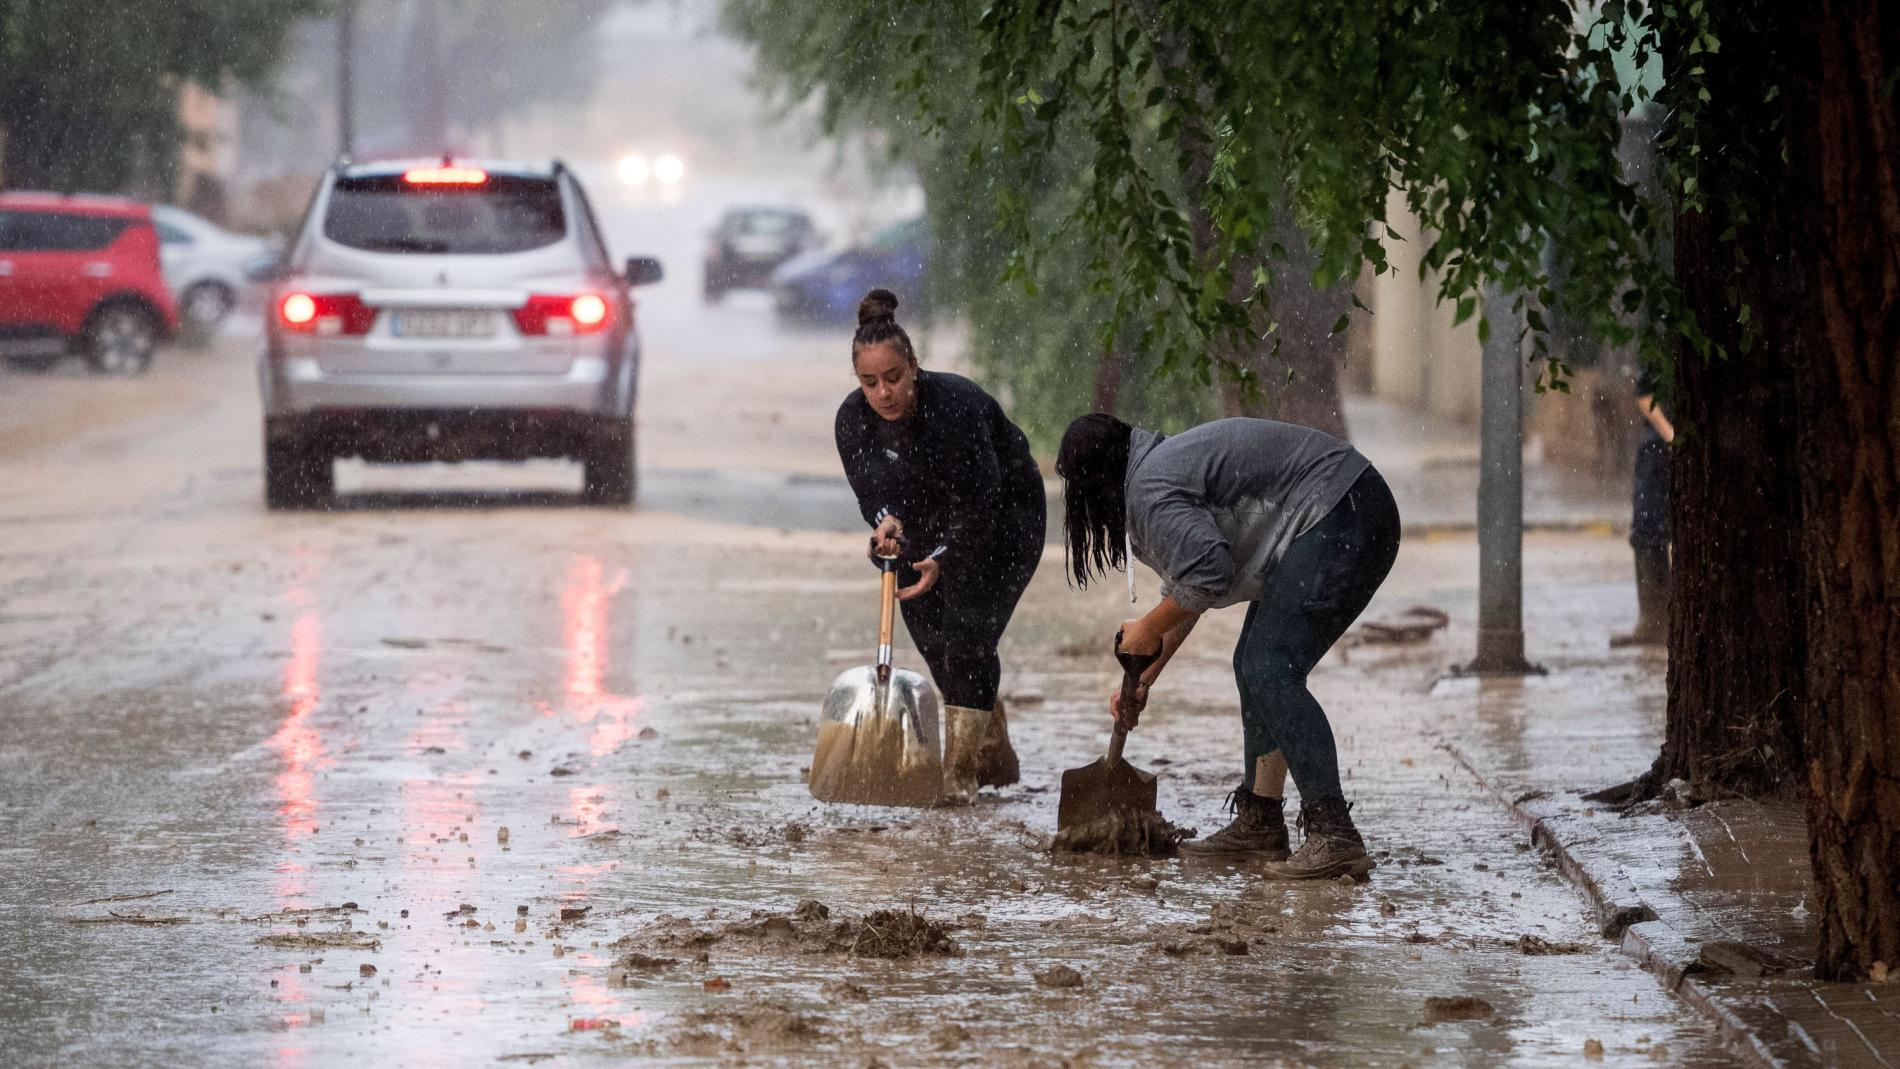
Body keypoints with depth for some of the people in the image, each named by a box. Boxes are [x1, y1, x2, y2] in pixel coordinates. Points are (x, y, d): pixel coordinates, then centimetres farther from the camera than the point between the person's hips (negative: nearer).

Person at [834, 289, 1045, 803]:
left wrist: (942, 559, -35)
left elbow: (978, 499, -29)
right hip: (929, 526, 6)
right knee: (933, 640, 6)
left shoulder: (956, 404, -33)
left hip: (1003, 515, -6)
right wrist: (885, 520, -26)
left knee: (967, 634, -17)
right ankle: (995, 756, 23)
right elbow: (870, 489, -5)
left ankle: (960, 773, -14)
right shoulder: (853, 419, -15)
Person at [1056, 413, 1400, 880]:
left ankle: (1334, 836, -24)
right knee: (1253, 666, 15)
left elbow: (1208, 575, -23)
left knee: (1270, 671, -16)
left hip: (1342, 520, -11)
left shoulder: (1150, 490, -13)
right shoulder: (1165, 465, 20)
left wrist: (1149, 630, -6)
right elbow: (1184, 588, 28)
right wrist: (1141, 681, 28)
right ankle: (1259, 825, 17)